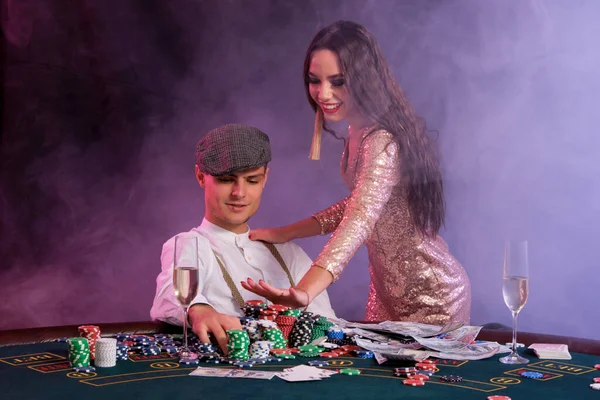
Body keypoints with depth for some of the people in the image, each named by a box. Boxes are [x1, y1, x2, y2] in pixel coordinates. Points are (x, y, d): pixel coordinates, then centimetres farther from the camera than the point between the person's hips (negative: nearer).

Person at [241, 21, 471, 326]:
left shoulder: (383, 141, -27)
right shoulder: (358, 131, 1)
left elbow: (360, 220, -41)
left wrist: (304, 292, -55)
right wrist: (286, 233, 3)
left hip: (431, 300, -8)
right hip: (388, 292, 8)